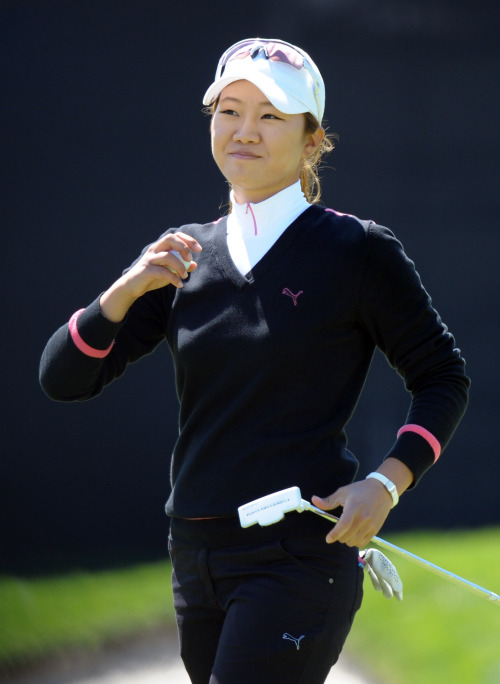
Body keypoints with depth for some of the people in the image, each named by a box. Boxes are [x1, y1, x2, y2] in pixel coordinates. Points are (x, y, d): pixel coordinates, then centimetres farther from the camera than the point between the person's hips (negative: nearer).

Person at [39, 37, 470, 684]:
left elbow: (442, 380, 5)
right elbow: (63, 378, 6)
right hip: (197, 556, 6)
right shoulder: (185, 255, 10)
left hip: (300, 553, -6)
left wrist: (385, 484, -10)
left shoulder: (359, 251, -3)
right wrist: (126, 290, -11)